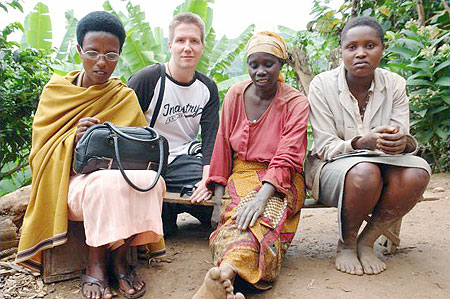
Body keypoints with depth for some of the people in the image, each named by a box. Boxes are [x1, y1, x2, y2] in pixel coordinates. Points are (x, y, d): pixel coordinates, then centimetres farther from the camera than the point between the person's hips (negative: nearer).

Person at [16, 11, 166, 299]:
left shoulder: (125, 97, 10)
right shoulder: (56, 90, 8)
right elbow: (42, 152, 3)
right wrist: (74, 140, -18)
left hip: (120, 173, 2)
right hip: (71, 180, -2)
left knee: (150, 179, -32)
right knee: (107, 183, -36)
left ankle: (119, 255, -13)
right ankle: (96, 261, -13)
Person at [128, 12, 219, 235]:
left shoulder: (207, 88, 5)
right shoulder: (145, 80, -9)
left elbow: (211, 139, -2)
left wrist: (207, 179, -18)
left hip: (182, 161, 4)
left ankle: (173, 206, 6)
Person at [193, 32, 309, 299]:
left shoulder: (296, 102, -2)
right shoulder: (235, 95, 7)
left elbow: (287, 158, -15)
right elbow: (222, 149, 8)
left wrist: (261, 197, -31)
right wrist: (219, 199, -3)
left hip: (280, 182, -3)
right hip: (241, 175, 4)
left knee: (263, 215, -37)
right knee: (245, 215, -32)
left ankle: (224, 272, -61)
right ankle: (228, 276, -56)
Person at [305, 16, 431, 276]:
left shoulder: (394, 84, -2)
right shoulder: (323, 85, -11)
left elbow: (404, 137, -6)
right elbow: (325, 147, -14)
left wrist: (404, 143, -32)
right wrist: (363, 143, -34)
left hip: (381, 164, 4)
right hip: (332, 167, -3)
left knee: (418, 172, -28)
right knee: (365, 171, -36)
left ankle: (367, 241, -8)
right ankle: (346, 244, -8)